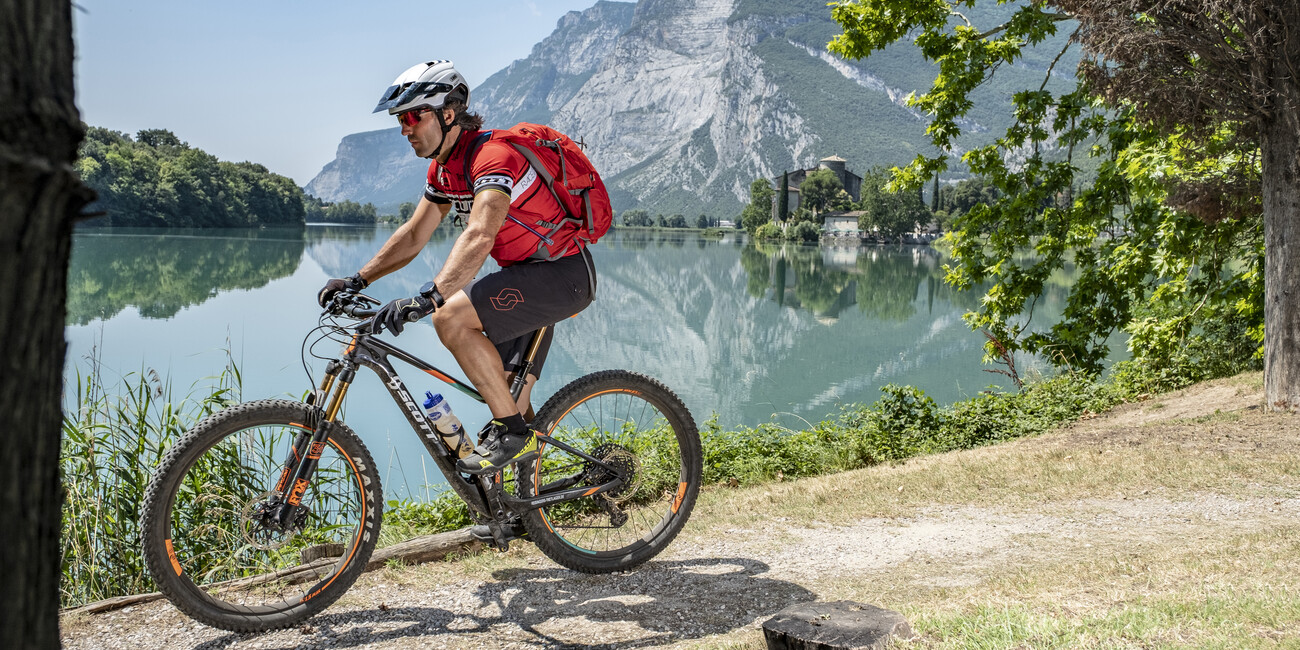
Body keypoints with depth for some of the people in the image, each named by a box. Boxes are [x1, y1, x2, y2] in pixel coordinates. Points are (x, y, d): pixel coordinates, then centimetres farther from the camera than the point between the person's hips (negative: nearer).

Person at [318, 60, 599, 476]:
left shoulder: (492, 154, -23)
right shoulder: (444, 168, 8)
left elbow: (479, 236, -38)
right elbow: (413, 235, 14)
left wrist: (429, 297, -47)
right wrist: (358, 280, 4)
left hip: (562, 273, -10)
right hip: (528, 273, 10)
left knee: (452, 318, -25)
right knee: (508, 392, 13)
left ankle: (512, 433, -15)